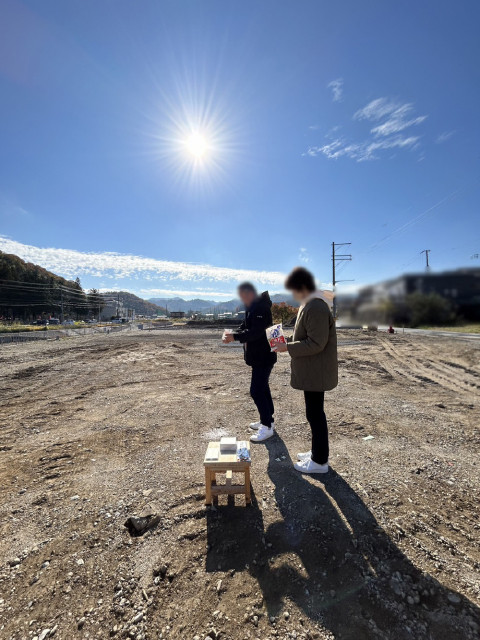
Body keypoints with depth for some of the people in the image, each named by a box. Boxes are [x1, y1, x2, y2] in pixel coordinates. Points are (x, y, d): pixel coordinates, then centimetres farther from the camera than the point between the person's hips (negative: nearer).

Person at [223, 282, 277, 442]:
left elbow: (256, 332, -27)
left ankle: (267, 427, 6)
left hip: (263, 356, -11)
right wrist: (233, 333, -3)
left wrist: (235, 337, -27)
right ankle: (267, 420, 33)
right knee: (262, 387, 18)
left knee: (256, 390, -7)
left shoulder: (261, 308, -20)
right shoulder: (252, 307, 12)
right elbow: (245, 327, 15)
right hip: (259, 356, 11)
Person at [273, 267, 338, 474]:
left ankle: (320, 461, 20)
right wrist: (289, 340, 7)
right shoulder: (310, 304, 11)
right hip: (312, 371, 10)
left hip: (316, 373, -10)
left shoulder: (316, 308, -22)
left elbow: (316, 343, -25)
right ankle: (318, 452, 36)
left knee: (315, 414, 3)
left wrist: (288, 347, -20)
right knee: (315, 412, 20)